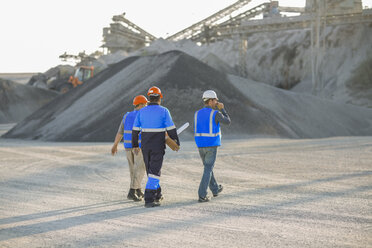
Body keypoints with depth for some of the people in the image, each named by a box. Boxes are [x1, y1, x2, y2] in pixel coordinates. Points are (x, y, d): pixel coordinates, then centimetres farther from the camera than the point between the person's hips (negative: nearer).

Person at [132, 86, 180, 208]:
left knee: (151, 170, 18)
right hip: (158, 146, -4)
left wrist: (135, 145, 17)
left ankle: (157, 195, 30)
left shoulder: (142, 112, 3)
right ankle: (148, 199, -14)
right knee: (154, 172, -5)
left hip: (145, 146, 4)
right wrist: (176, 143, 3)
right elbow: (171, 129, -8)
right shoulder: (163, 111, -7)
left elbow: (135, 130, 7)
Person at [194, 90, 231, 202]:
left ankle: (215, 189, 38)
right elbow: (228, 122, 4)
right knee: (208, 170, -2)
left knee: (208, 167, 22)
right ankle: (202, 195, -8)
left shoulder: (197, 113, 6)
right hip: (212, 145, -5)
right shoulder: (215, 113, -10)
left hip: (200, 145, 6)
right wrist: (222, 109, 12)